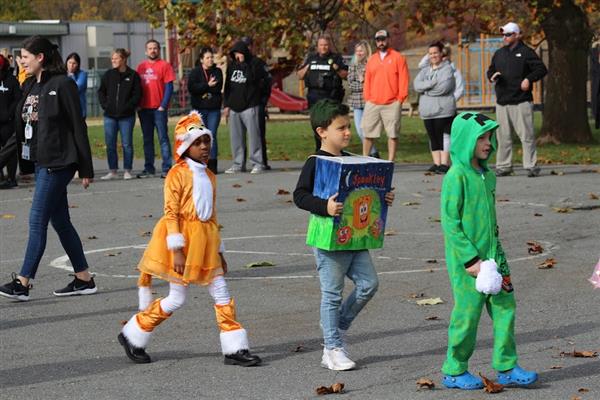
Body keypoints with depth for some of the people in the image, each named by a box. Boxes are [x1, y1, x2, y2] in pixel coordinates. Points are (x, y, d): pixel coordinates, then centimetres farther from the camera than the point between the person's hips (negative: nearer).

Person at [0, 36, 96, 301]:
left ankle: (23, 283, -7)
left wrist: (85, 169, -10)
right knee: (60, 221, 11)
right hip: (41, 161, 9)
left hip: (59, 162, -9)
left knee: (37, 220, -9)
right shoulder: (30, 87, 13)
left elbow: (78, 127, -10)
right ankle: (84, 279, 19)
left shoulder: (62, 85, -11)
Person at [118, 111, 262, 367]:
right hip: (183, 239, -7)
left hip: (205, 242, 7)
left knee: (222, 294, 2)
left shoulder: (209, 176, 13)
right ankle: (132, 336, 14)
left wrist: (219, 251, 19)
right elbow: (171, 213, -13)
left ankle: (235, 348, 6)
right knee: (177, 299, -1)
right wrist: (177, 250, -19)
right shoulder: (178, 173, -9)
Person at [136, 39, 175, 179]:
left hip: (159, 108, -5)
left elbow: (169, 87, -6)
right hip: (144, 108, 5)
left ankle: (167, 168, -4)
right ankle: (149, 168, 14)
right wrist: (137, 105, 3)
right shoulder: (141, 66, 11)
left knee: (163, 138, -4)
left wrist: (163, 105, -13)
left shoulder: (164, 65, -2)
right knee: (147, 139, 8)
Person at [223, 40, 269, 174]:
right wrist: (226, 105, 11)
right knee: (236, 137, 6)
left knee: (253, 134, -7)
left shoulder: (255, 64, -2)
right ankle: (238, 164, 12)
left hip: (250, 107, -5)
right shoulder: (232, 66, 13)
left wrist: (244, 64, -13)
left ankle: (257, 164, -3)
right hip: (234, 107, 5)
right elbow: (227, 86, 16)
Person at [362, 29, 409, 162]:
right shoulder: (372, 60, 15)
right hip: (372, 104, 4)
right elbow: (367, 80, 15)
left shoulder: (398, 58, 2)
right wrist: (367, 98, 5)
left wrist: (400, 99, -8)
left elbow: (403, 79, -2)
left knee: (393, 134, -2)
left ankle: (390, 161, 2)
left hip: (392, 104, -4)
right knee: (368, 134, 4)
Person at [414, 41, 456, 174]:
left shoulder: (447, 69, 0)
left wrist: (425, 88, -5)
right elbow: (416, 85, 1)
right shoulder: (424, 71, 18)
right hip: (427, 111, 6)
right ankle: (436, 163, 12)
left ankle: (445, 164, -6)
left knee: (444, 137, -7)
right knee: (433, 138, 7)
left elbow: (444, 87, -15)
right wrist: (433, 83, -11)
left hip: (443, 110, -6)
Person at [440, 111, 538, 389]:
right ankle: (454, 371, 14)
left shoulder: (488, 175, 11)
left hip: (491, 257, 8)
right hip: (466, 261, -8)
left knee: (505, 308, 6)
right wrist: (471, 259, -18)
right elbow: (450, 222, -16)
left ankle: (507, 368, 14)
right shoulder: (456, 176, -14)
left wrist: (497, 253, 14)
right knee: (467, 314, 0)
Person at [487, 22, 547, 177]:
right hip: (502, 102, 5)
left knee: (526, 135, -7)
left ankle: (531, 166, -3)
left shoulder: (526, 52, -1)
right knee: (503, 136, 6)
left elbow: (541, 69, -2)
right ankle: (503, 166, 12)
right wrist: (492, 76, 2)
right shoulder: (499, 54, 16)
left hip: (521, 102, -5)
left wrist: (529, 79, -16)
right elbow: (490, 71, 25)